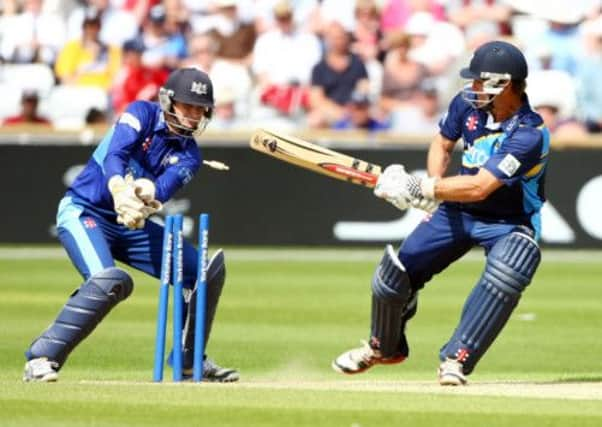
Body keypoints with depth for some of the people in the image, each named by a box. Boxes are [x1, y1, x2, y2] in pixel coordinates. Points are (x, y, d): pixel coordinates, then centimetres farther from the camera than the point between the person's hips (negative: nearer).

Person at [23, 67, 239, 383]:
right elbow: (114, 156, -25)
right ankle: (41, 358, -28)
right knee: (110, 279, -33)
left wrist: (146, 191, -44)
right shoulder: (142, 113, -8)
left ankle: (190, 360, 17)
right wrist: (121, 193, -46)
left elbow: (165, 188, -19)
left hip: (130, 226, 6)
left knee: (207, 270, 2)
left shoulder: (189, 155, 2)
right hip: (83, 212, -6)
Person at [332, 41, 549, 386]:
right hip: (458, 211, 6)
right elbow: (443, 144, 9)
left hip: (509, 224, -6)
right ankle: (384, 347, 29)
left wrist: (420, 188, -36)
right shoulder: (468, 104, -10)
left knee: (504, 277, -36)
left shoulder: (529, 134, -30)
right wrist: (434, 185, -10)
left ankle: (456, 360, -27)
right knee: (394, 275, 0)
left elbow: (479, 187, -36)